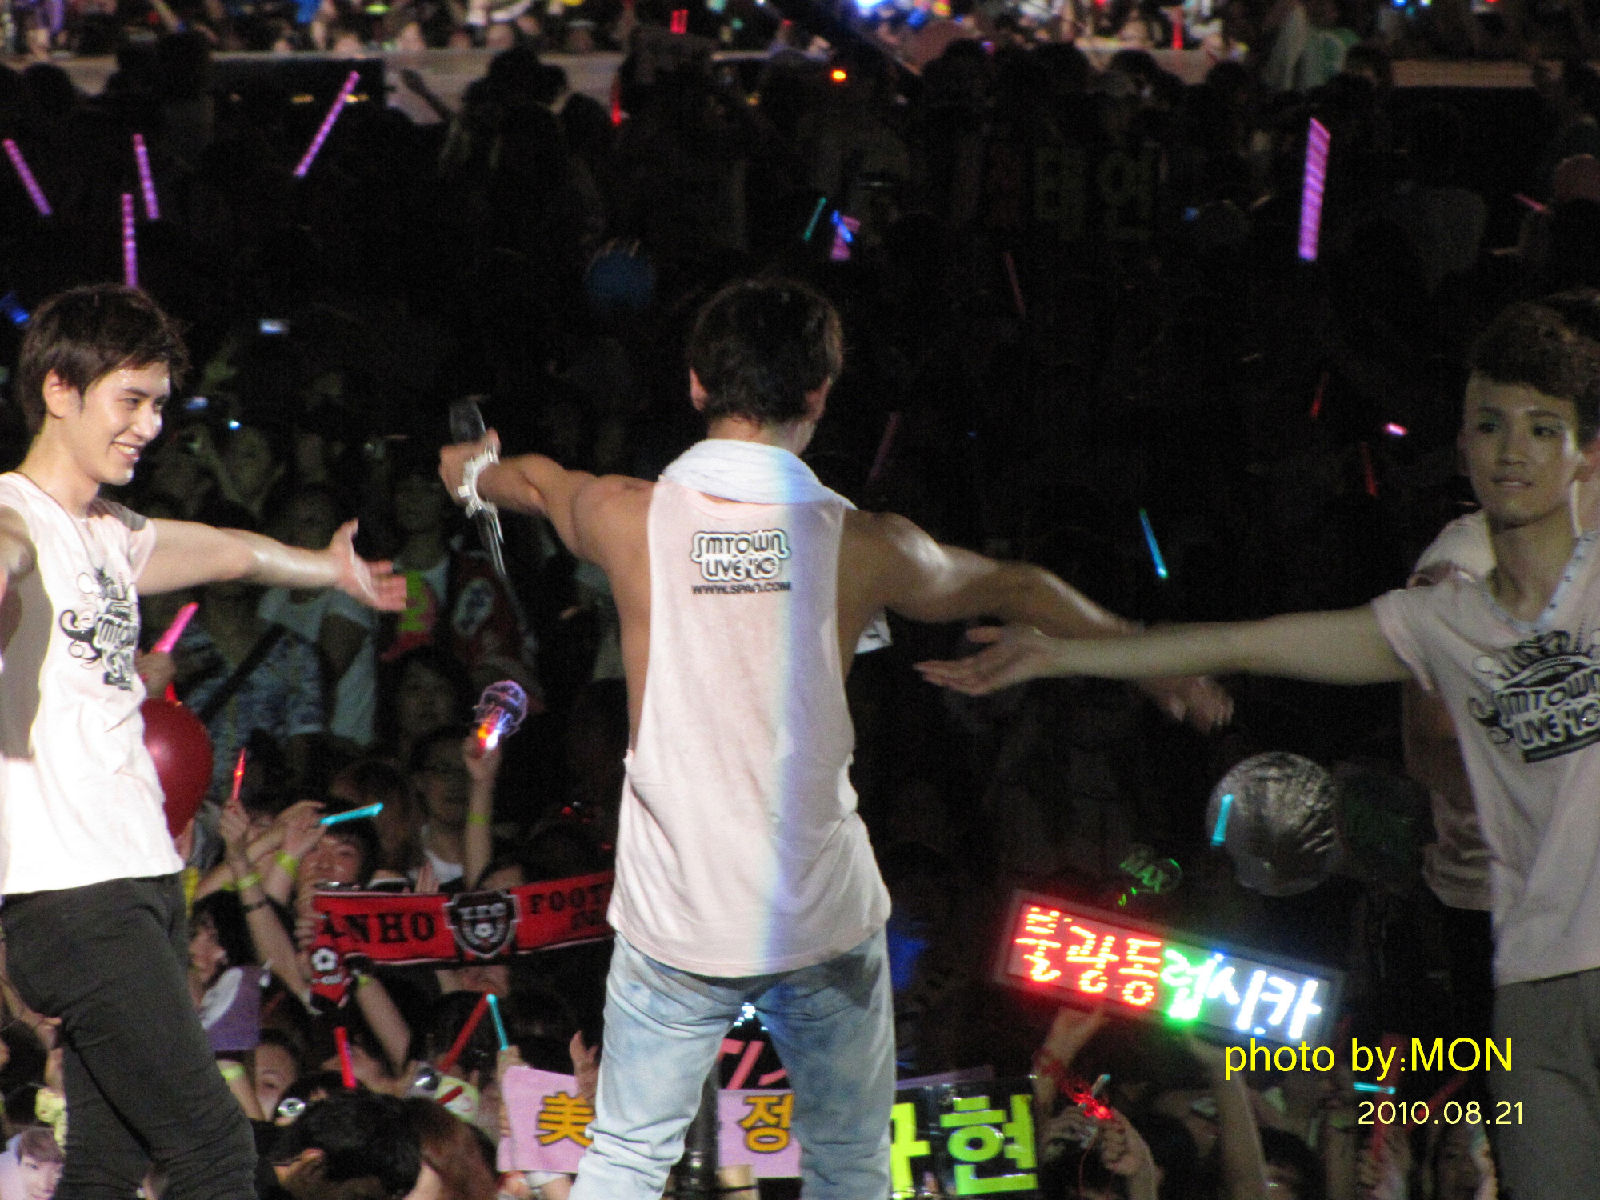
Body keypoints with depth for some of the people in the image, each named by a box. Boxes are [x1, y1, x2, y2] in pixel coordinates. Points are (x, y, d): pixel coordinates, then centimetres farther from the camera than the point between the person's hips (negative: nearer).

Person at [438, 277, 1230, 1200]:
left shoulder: (630, 518, -7)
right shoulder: (861, 544, -8)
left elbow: (538, 482, 19)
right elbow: (1016, 589, 11)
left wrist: (477, 471, 44)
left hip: (676, 918, 0)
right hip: (823, 918, 0)